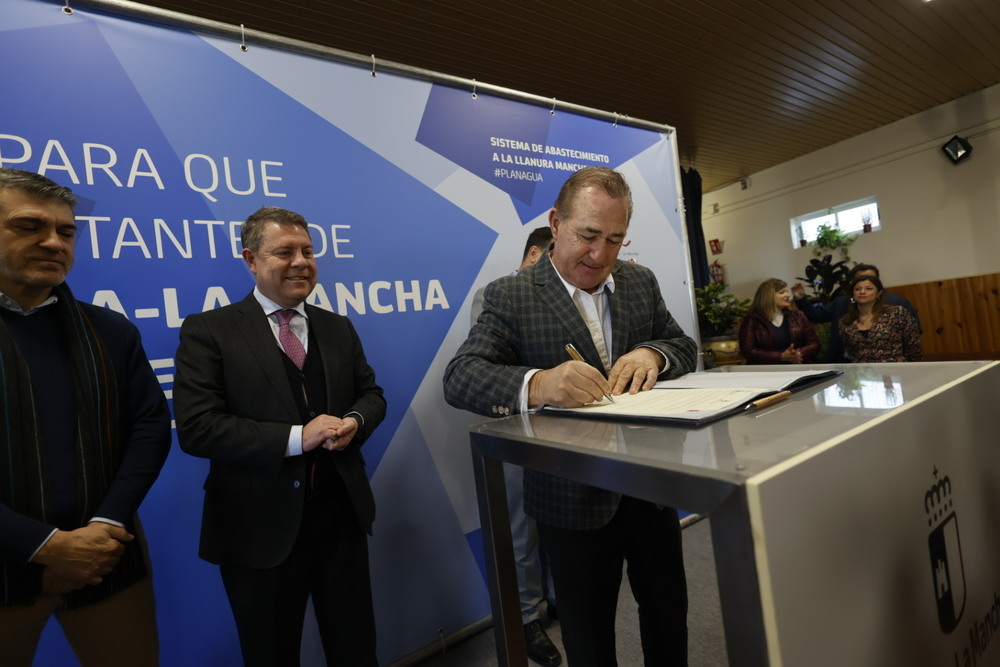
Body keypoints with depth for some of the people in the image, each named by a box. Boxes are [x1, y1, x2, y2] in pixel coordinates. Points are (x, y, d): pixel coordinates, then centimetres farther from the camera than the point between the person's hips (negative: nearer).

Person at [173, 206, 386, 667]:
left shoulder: (338, 328, 6)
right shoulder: (208, 331, -8)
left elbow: (371, 394, 10)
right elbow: (195, 428, -16)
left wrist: (354, 422, -12)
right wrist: (295, 438, -22)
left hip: (342, 513, 4)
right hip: (260, 526, -3)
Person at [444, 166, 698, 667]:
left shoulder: (641, 282, 2)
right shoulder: (510, 296, -14)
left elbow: (684, 345, 4)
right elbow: (459, 378, -22)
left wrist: (653, 354, -21)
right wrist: (536, 385, -43)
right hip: (573, 500, -4)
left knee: (669, 608, 27)